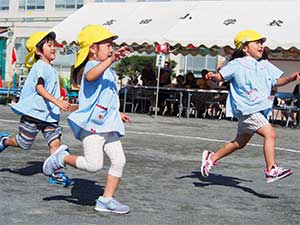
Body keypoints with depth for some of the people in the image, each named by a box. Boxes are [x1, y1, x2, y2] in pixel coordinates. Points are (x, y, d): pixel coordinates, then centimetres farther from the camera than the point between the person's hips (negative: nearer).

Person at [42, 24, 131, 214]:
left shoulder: (108, 71, 21)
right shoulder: (93, 65, -10)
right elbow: (90, 76, -39)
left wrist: (117, 113, 32)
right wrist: (111, 59, -47)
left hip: (108, 126, 9)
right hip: (91, 125, -9)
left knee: (119, 160, 0)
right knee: (94, 165, -14)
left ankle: (107, 199, 10)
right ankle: (63, 158, 12)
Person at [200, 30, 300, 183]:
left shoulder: (265, 65, 14)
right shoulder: (237, 65, -6)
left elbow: (276, 81, 20)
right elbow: (221, 76, 0)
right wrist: (213, 76, -22)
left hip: (261, 110, 8)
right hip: (246, 110, -8)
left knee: (240, 143, 18)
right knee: (270, 134, -21)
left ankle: (212, 157, 34)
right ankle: (271, 170, -17)